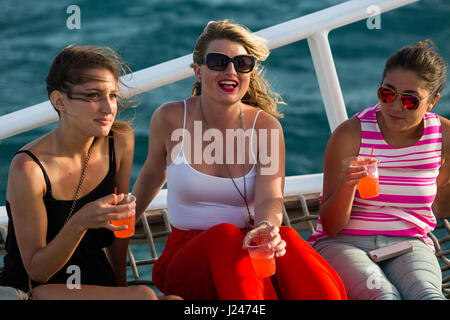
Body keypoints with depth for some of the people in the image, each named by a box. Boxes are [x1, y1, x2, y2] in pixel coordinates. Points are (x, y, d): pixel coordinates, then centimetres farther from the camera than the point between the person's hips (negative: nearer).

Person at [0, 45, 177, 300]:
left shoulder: (121, 141, -4)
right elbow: (36, 271, -16)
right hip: (37, 288, -5)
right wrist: (80, 222, -31)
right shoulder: (30, 167, -20)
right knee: (145, 297, -28)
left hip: (97, 281, 6)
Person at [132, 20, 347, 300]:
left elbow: (270, 198, -16)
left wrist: (267, 227, -39)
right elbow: (153, 175, 16)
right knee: (224, 236, -37)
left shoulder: (266, 127, -2)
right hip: (186, 259, 0)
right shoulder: (170, 119, -3)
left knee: (286, 238, -35)